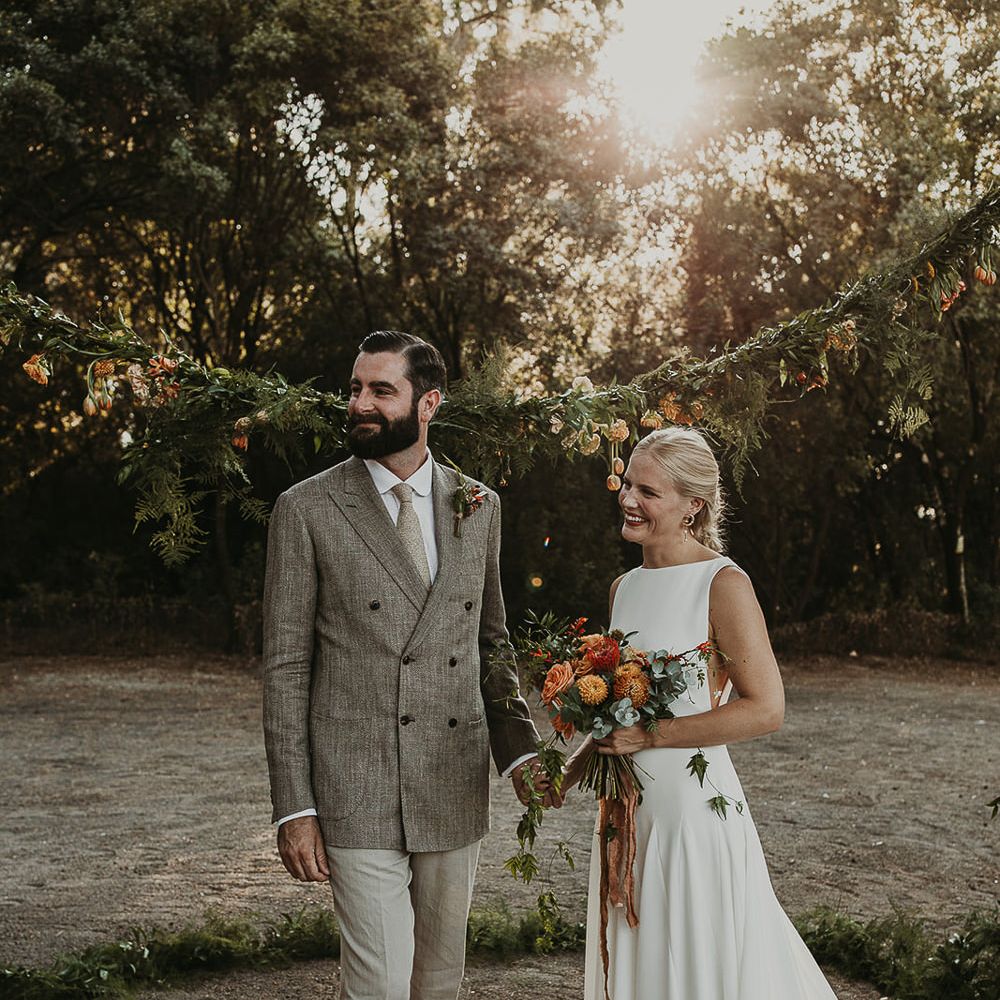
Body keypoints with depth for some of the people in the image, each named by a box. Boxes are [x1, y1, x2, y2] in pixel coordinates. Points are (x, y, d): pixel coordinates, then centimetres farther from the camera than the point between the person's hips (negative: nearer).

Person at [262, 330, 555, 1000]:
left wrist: (518, 749, 3)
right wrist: (293, 807, -8)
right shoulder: (307, 510, -4)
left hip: (456, 792, 4)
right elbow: (286, 667, -4)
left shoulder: (479, 507, 8)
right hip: (357, 793, -4)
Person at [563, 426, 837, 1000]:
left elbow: (766, 710, -17)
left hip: (692, 806, -7)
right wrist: (569, 774, 8)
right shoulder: (624, 587, 10)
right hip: (626, 808, 7)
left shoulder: (723, 583, -12)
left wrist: (648, 735, -18)